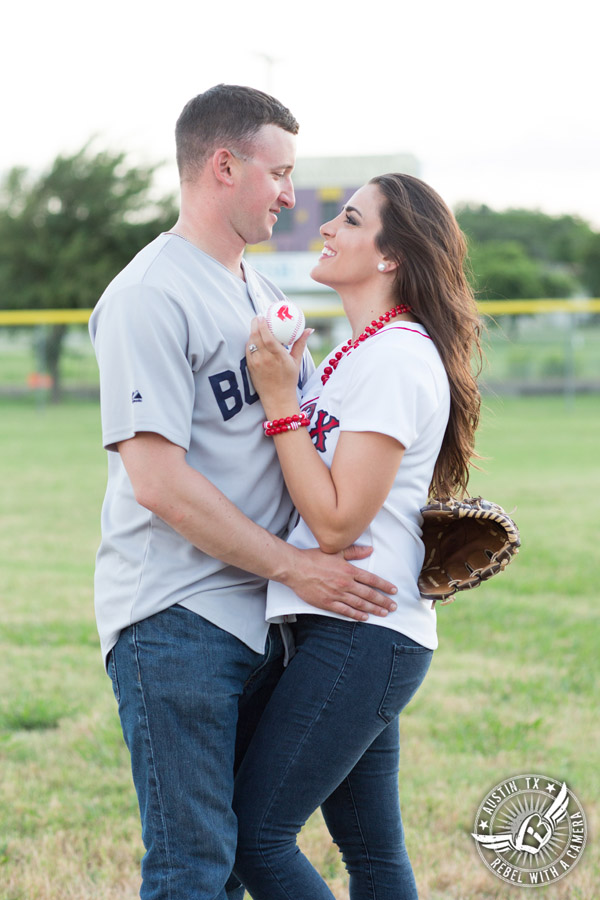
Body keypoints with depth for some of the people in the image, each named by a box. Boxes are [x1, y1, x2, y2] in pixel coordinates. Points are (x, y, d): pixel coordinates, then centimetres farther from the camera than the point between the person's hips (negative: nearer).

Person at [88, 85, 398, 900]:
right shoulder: (149, 297, -12)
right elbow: (158, 480, -18)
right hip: (176, 619, -9)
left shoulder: (260, 290, 18)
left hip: (256, 615, 9)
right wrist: (295, 566, -15)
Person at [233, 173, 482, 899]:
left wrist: (280, 400, -16)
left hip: (360, 634, -10)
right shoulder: (365, 352, 16)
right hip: (360, 630, 10)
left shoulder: (394, 358, -15)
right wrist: (284, 388, 7)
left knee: (256, 836, -7)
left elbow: (336, 520, -19)